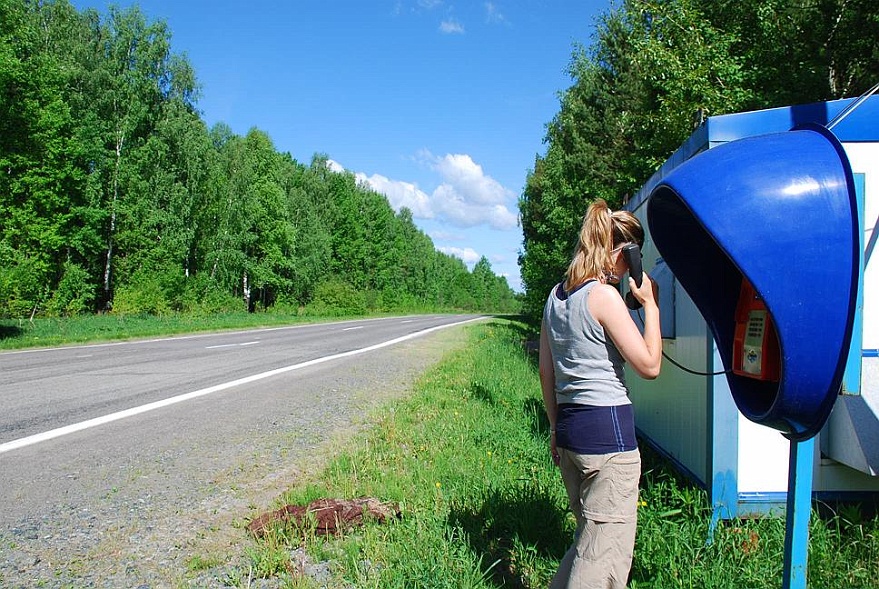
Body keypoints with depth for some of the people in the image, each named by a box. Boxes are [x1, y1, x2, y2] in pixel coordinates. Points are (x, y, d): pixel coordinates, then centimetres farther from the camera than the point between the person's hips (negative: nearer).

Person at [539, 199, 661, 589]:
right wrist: (650, 305, -3)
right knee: (606, 553, 2)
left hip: (569, 426, 9)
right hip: (608, 428, -8)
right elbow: (649, 366, -11)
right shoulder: (604, 295, -13)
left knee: (590, 538, 22)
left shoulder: (556, 296, 11)